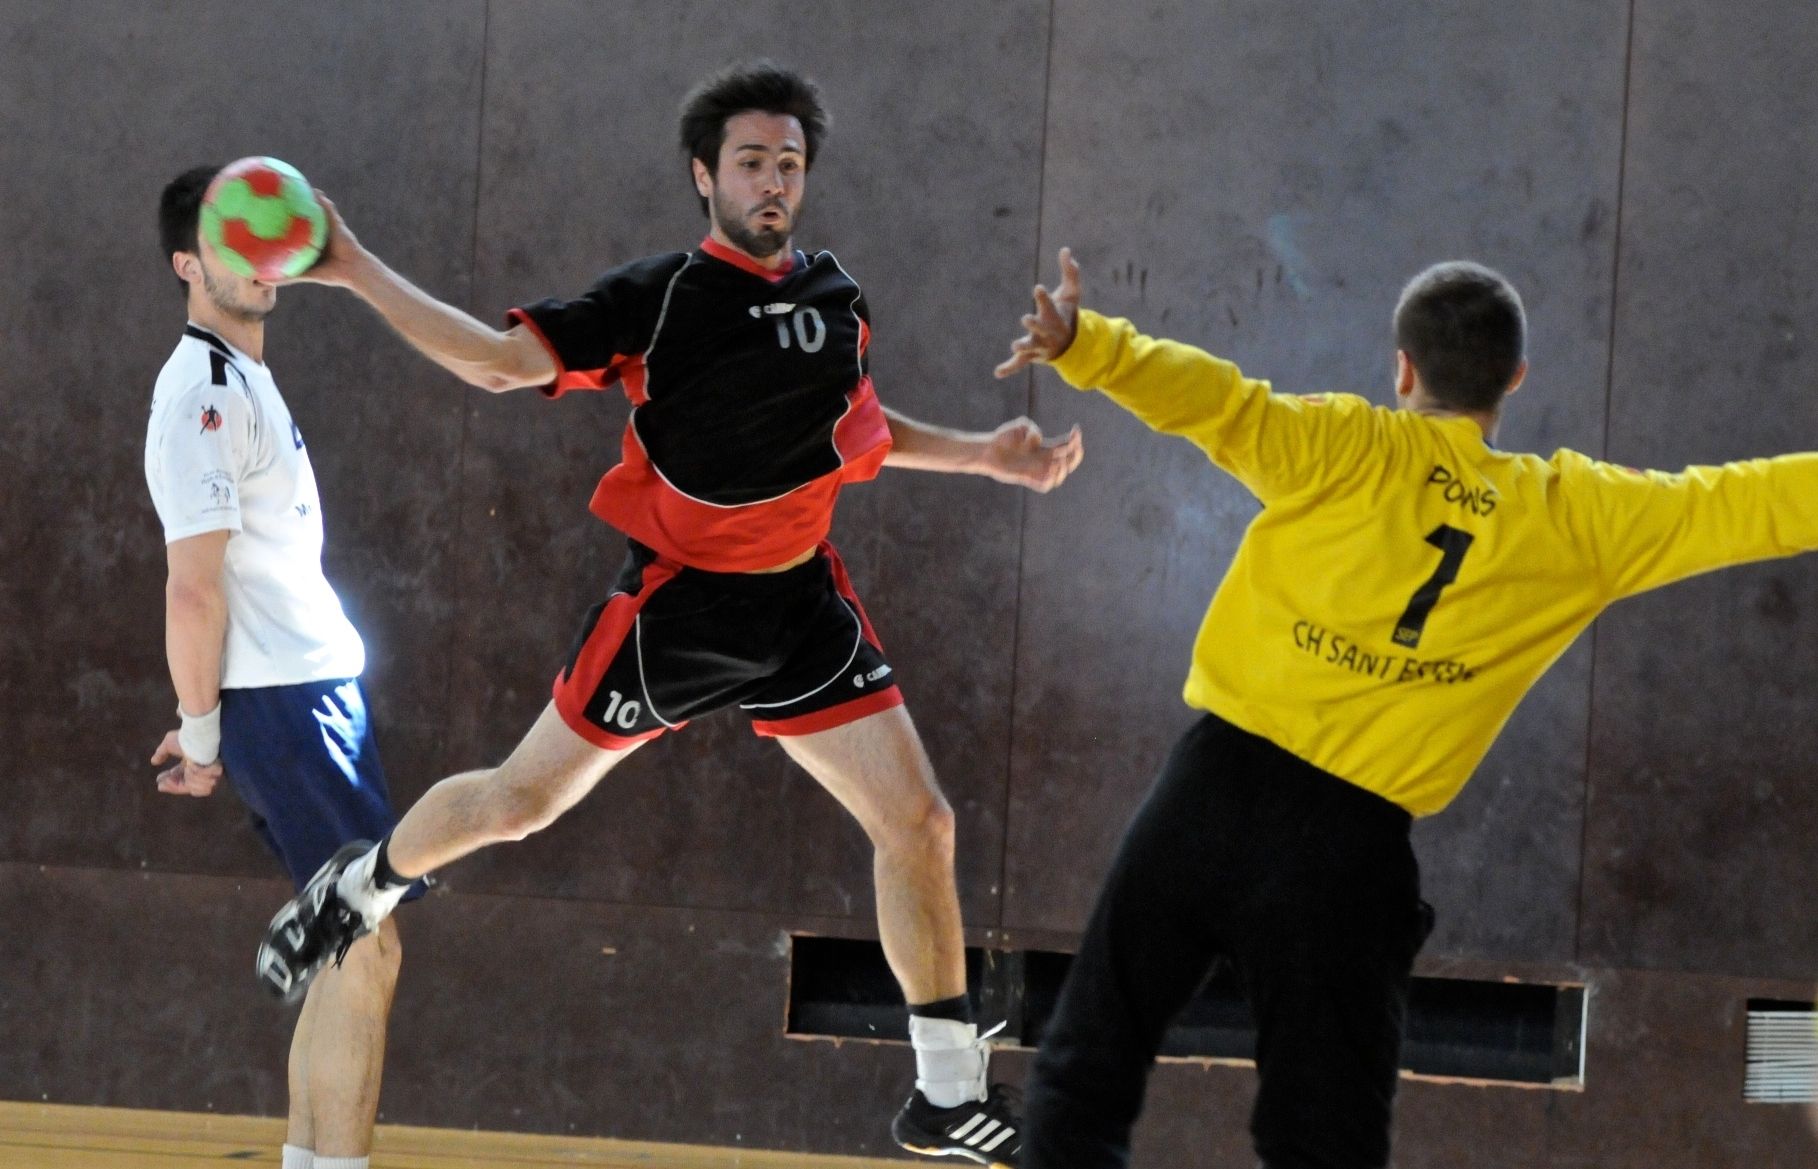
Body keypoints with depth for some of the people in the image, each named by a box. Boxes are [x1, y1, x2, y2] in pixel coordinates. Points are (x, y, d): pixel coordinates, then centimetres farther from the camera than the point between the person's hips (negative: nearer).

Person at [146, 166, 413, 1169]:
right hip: (285, 707, -10)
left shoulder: (245, 380, 17)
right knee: (366, 954, -11)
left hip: (314, 691, 10)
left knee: (344, 956, 11)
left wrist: (206, 725, 20)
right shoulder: (205, 394, -14)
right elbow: (193, 591, -18)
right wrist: (206, 733, -12)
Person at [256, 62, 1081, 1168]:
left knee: (919, 822, -5)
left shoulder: (836, 296, 4)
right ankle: (362, 886, 36)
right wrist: (357, 272, -19)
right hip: (677, 605, -4)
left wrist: (987, 454, 9)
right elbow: (500, 361, -11)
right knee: (521, 799, 4)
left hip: (802, 601, 4)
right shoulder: (660, 297, -11)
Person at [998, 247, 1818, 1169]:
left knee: (1085, 1075, 8)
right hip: (1351, 848, 1)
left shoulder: (1346, 447, 2)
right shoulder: (1576, 519, 7)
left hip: (1218, 789, -1)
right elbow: (1742, 507, 11)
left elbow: (1217, 401, -13)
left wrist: (1082, 343, -22)